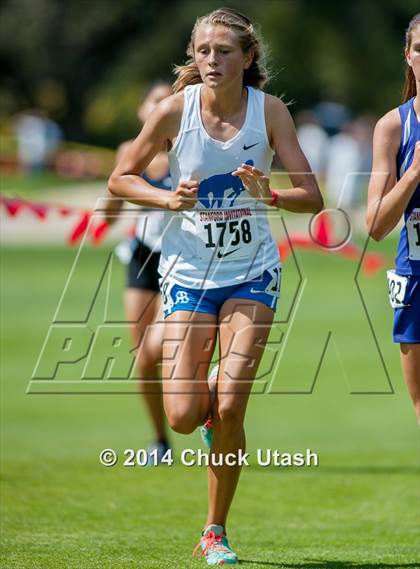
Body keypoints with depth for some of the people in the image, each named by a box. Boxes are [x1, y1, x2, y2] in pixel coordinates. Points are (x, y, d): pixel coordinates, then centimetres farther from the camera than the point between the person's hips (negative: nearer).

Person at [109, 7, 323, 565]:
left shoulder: (270, 110, -8)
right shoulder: (175, 110, -9)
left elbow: (312, 196, -7)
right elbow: (120, 179, 2)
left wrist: (268, 194, -27)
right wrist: (169, 198, -16)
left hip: (252, 273, 0)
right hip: (189, 273, 0)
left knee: (229, 410, -11)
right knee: (183, 416, -8)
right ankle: (209, 409, 31)